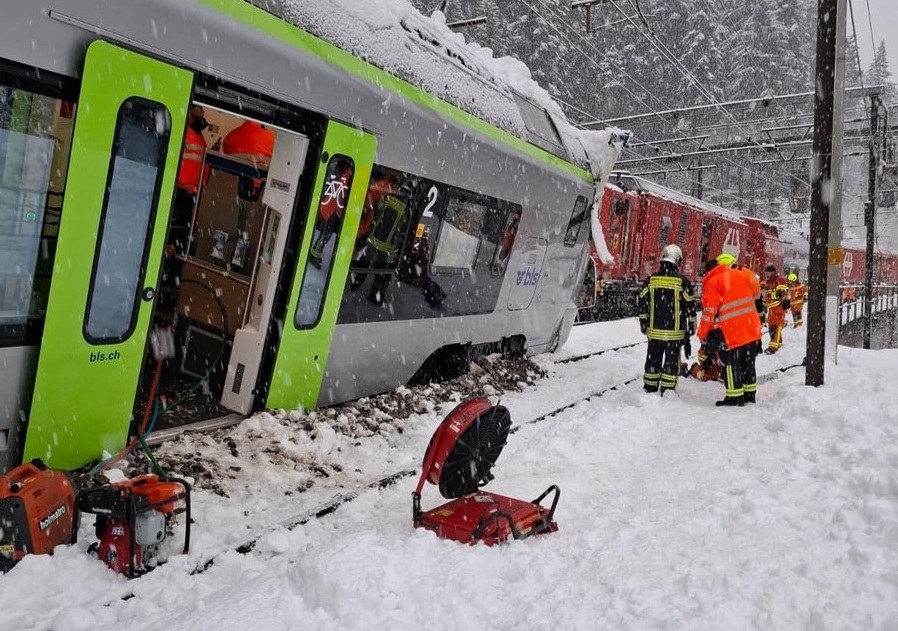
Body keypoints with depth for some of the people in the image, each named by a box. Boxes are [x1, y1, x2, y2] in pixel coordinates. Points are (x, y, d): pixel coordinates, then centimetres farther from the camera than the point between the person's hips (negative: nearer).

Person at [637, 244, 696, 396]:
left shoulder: (651, 280, 0)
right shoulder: (682, 282, -9)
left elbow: (642, 304, 5)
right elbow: (690, 306, -3)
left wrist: (644, 323, 16)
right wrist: (691, 325, 9)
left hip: (654, 330, 3)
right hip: (674, 332, -3)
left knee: (653, 359, 13)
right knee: (671, 360, 6)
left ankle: (650, 388, 20)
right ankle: (667, 390, 8)